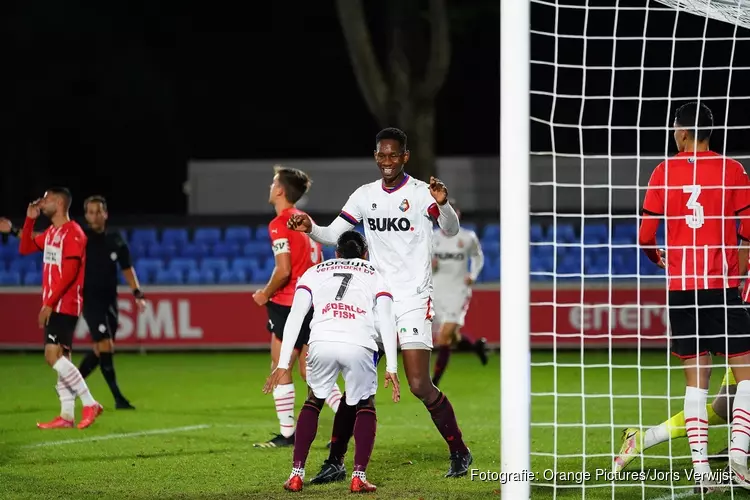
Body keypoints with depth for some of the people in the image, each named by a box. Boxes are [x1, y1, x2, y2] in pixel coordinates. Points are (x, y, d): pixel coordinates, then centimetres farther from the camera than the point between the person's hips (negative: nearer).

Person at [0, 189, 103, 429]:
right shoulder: (51, 232, 15)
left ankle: (90, 404, -15)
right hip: (54, 305, 10)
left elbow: (69, 273, -21)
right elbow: (25, 248, 25)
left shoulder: (73, 233, -14)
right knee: (61, 357, 8)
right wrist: (30, 220, 14)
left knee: (53, 355, -17)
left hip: (65, 305, -10)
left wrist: (50, 303, -23)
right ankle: (67, 416, 9)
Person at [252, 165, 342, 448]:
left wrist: (266, 295, -5)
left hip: (289, 304, -8)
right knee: (309, 370, 12)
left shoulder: (279, 224, -12)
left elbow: (283, 270, -21)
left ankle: (287, 433, 0)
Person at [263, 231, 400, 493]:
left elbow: (294, 317, 15)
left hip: (322, 343, 1)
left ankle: (296, 475, 18)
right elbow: (387, 322, 12)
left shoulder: (314, 272, 28)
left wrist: (283, 364, 12)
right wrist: (391, 368, 9)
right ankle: (359, 477, 7)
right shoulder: (374, 275, 27)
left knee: (313, 402, 26)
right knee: (365, 406, 22)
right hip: (360, 345, -1)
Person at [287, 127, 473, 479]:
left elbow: (451, 231, -20)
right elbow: (334, 235, 11)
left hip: (414, 298, -5)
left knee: (419, 385, -11)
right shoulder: (365, 196, 9)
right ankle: (335, 462, 5)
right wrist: (310, 229, -10)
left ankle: (460, 454, 6)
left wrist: (442, 204, -40)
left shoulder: (420, 193, -6)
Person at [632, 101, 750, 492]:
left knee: (696, 376, 5)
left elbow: (645, 237, 2)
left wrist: (658, 258, 23)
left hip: (681, 285, 2)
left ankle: (701, 468, -1)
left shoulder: (664, 173, 3)